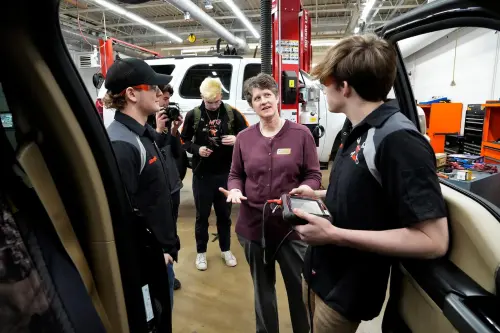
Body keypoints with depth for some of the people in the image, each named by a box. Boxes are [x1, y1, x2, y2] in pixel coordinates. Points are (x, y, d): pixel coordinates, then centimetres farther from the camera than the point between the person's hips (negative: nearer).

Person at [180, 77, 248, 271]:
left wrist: (237, 139, -18)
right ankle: (201, 252, 30)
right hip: (202, 174, -1)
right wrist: (196, 149, -16)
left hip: (226, 173, 1)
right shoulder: (193, 115, -5)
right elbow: (184, 141, 3)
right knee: (202, 215, 11)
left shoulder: (232, 113, -4)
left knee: (224, 214, 15)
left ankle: (226, 250, 34)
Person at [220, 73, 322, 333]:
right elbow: (236, 174, 9)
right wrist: (235, 191, -12)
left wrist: (303, 189, -23)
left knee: (299, 288, 12)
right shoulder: (244, 137, 2)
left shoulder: (301, 133, -5)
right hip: (253, 226, 3)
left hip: (292, 226, -2)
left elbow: (314, 175, -3)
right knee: (262, 288, 22)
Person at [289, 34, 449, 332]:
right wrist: (318, 196, 9)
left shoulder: (398, 139, -26)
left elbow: (433, 241, -28)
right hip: (321, 272, 8)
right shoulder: (360, 133, 3)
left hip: (347, 291, -8)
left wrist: (334, 234, -30)